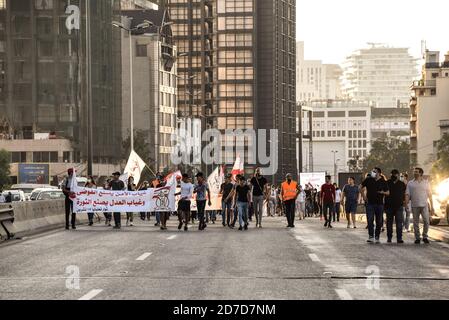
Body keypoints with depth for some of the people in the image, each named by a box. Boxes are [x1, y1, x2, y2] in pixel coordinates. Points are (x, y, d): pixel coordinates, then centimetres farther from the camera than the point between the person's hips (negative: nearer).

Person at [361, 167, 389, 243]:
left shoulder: (383, 182, 2)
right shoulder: (368, 180, 3)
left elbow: (388, 193, 8)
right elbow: (362, 187, 17)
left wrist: (383, 192, -13)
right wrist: (364, 196, 7)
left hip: (379, 203, 0)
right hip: (370, 203, 0)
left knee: (379, 221, 4)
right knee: (370, 220, -9)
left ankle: (377, 237, 13)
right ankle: (371, 237, -9)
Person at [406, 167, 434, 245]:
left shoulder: (426, 183, 10)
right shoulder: (410, 183, 10)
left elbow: (429, 195, 10)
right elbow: (407, 194, 4)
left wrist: (432, 206, 6)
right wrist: (406, 202, -15)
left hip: (424, 205, -1)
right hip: (414, 206, 1)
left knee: (426, 221, -9)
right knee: (416, 223, 2)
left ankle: (425, 237, 5)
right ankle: (417, 238, 11)